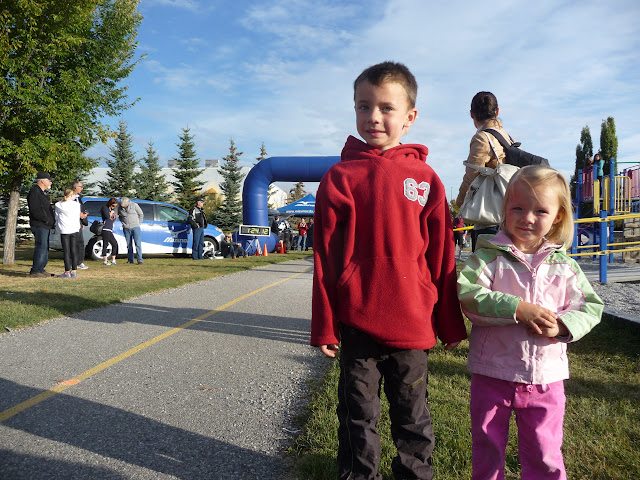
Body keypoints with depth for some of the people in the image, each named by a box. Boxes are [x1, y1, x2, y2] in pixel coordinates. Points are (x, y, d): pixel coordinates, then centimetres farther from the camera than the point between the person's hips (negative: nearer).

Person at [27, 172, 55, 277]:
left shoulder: (42, 193, 22)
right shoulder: (34, 192, -11)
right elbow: (35, 210, -20)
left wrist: (52, 221, 13)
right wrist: (47, 220, -17)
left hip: (45, 226, 10)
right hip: (39, 225, -10)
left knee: (45, 248, 12)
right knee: (41, 247, -11)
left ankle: (40, 269, 18)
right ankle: (35, 271, -7)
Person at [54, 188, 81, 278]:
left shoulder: (58, 205, 0)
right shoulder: (76, 205, -1)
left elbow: (56, 217, 7)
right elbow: (77, 218, 5)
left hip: (64, 231, -1)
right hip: (74, 230, 1)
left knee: (66, 251, 1)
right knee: (74, 251, 6)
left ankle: (67, 272, -1)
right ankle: (74, 271, 8)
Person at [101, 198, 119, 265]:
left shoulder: (112, 209, 24)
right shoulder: (104, 208, 0)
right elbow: (107, 217, -15)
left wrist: (116, 218, 7)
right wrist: (112, 212, 2)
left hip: (110, 230, 9)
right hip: (105, 229, -9)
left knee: (115, 244, 8)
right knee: (105, 244, -7)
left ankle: (113, 260, 14)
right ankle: (105, 261, -6)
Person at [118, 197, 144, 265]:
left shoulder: (134, 205, -7)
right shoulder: (119, 207, 2)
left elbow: (141, 214, 4)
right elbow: (119, 216, 20)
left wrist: (138, 224, 4)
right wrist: (124, 223, 8)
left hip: (135, 227, -3)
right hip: (126, 228, 3)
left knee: (138, 243, -10)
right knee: (129, 244, 5)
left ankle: (140, 259, -11)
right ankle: (130, 260, 11)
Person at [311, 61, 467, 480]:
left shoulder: (425, 178, -1)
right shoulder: (339, 177, -3)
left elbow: (442, 256, 3)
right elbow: (325, 258, -2)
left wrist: (451, 324, 7)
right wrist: (324, 327, -1)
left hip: (412, 323, 1)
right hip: (357, 323, 0)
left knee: (413, 415, 19)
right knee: (359, 418, 15)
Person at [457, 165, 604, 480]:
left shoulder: (563, 265, 3)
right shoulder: (489, 255, -7)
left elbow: (591, 306, 4)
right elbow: (467, 295, -19)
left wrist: (562, 326, -15)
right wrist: (518, 309, -27)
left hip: (545, 377, 2)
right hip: (492, 374, -1)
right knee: (487, 449, 16)